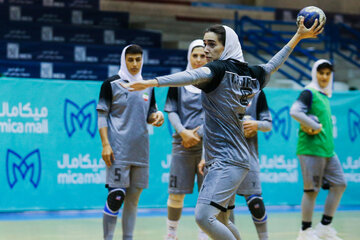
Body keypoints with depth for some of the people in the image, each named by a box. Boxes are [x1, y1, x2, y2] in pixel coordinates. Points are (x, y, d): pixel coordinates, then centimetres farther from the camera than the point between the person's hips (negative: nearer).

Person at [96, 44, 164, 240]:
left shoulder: (147, 86, 14)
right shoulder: (111, 84, -1)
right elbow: (102, 116, -3)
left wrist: (156, 116, -3)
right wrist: (105, 144, -11)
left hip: (140, 150, 5)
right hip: (118, 151, -5)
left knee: (134, 197, 7)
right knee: (116, 196, -11)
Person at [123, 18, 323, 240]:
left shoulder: (220, 70, -13)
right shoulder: (252, 75, 11)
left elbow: (192, 76, -32)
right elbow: (275, 63, 28)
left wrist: (151, 83, -45)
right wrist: (299, 36, 43)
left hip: (225, 161, -10)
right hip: (237, 159, 10)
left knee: (204, 216, -19)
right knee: (221, 220, 19)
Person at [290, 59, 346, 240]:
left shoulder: (324, 96, 18)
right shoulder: (309, 93, -8)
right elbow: (294, 112, -24)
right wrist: (316, 127, -17)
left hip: (327, 150, 9)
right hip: (311, 149, -9)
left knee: (339, 184, 7)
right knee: (311, 190, -4)